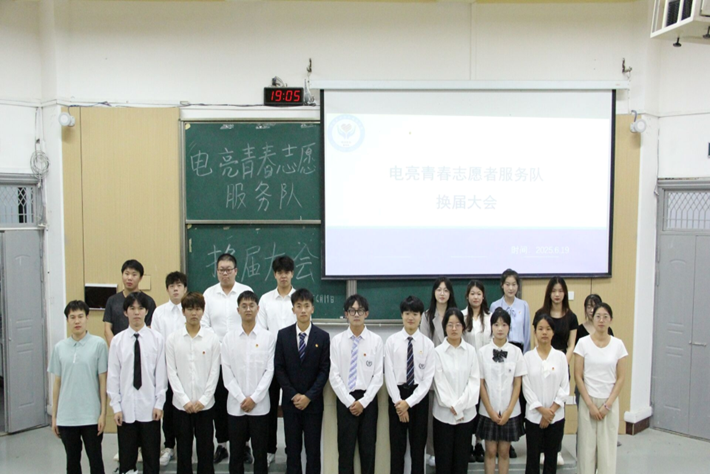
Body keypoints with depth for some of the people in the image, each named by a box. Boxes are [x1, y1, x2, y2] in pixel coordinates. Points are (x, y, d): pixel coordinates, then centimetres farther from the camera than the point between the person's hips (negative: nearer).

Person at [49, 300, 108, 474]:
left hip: (91, 416, -3)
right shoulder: (60, 347, 4)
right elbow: (57, 383, 8)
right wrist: (54, 416, 9)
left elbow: (102, 380, -4)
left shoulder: (98, 344, -6)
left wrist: (103, 412, -5)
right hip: (66, 417, 3)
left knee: (95, 459, 7)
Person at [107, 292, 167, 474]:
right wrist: (116, 407, -1)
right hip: (126, 407, 1)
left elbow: (161, 374, -2)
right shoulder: (117, 340, -1)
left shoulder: (157, 339, -4)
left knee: (152, 456, 10)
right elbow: (113, 376, 1)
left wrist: (159, 404, -4)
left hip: (150, 407, -1)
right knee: (126, 456, 10)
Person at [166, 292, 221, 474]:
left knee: (205, 447, 8)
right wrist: (185, 400, -9)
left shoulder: (212, 338, -3)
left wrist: (203, 400, -8)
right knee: (183, 448, 10)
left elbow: (214, 371, -2)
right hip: (181, 404, 0)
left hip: (205, 403, 0)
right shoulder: (173, 338, -2)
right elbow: (172, 372, -3)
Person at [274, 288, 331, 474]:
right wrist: (293, 395, -10)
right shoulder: (283, 335, 1)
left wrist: (309, 396, -13)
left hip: (313, 402, -1)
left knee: (313, 448, 6)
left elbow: (324, 370, -5)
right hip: (290, 401, 1)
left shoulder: (323, 337, -2)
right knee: (292, 448, 9)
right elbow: (279, 368, -1)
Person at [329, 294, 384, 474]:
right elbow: (334, 376, -3)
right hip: (345, 400, 0)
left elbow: (378, 376, -2)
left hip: (368, 400, 0)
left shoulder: (376, 340, -2)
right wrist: (350, 401, -10)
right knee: (345, 448, 5)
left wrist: (363, 402, -9)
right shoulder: (337, 341, -1)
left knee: (368, 447, 9)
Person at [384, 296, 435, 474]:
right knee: (397, 447, 7)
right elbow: (389, 374, -4)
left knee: (418, 446, 10)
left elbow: (428, 378, -6)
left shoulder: (428, 344, -2)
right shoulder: (392, 341, -2)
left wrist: (409, 402, -13)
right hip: (397, 395, 0)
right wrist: (398, 401, -12)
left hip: (419, 396, 1)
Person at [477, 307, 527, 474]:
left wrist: (508, 411, -7)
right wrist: (490, 410, -7)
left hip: (510, 412, 0)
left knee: (504, 451, 9)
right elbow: (481, 383, -3)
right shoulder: (483, 352, -5)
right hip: (488, 411, 0)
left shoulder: (516, 352, -4)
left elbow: (517, 384, -2)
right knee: (490, 451, 7)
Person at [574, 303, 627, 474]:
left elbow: (621, 378, 1)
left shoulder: (618, 344, 1)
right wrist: (590, 404, -8)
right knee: (587, 445, 1)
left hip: (610, 402, 1)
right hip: (588, 401, -1)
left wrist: (608, 404, -6)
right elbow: (578, 376, -4)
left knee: (608, 446, 3)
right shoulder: (583, 342, -3)